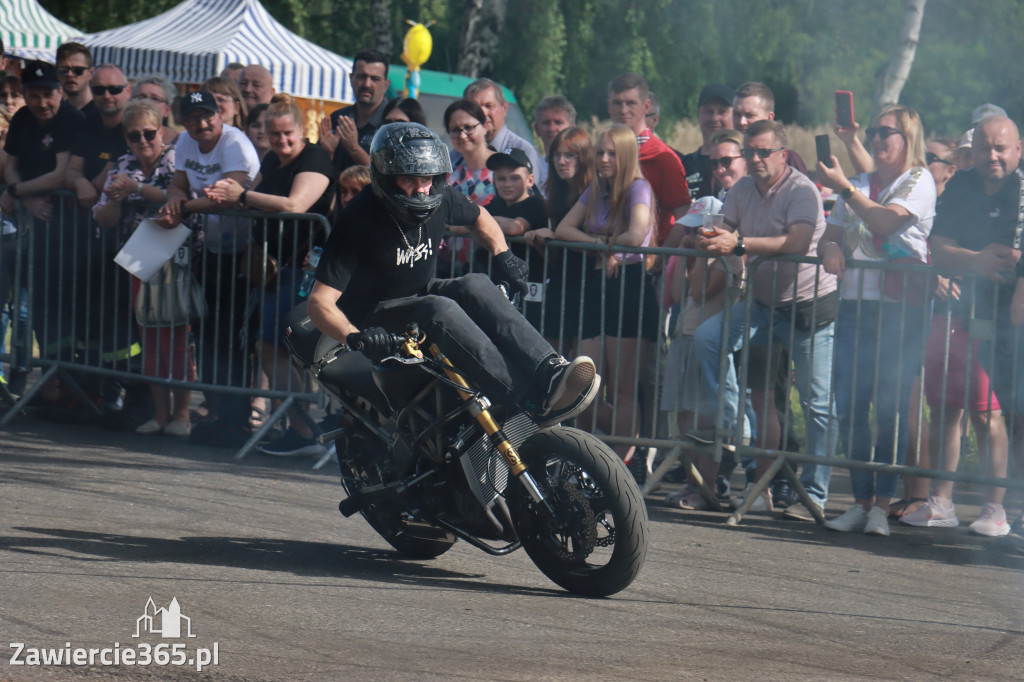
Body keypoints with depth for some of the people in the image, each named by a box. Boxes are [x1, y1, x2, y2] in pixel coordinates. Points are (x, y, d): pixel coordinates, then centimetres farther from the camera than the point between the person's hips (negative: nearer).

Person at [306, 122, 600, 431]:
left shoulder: (440, 199, -5)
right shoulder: (359, 218, -22)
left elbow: (479, 216, 20)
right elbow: (321, 301, -26)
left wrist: (502, 255, 2)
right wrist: (355, 336, -44)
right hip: (374, 318, -6)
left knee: (475, 285, -24)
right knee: (439, 309, -34)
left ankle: (550, 373, -39)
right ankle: (534, 402, -47)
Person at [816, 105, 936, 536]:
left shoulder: (919, 181, 1)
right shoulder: (860, 184, 21)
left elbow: (886, 222, -15)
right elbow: (830, 234, 22)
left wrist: (844, 188, -16)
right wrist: (830, 248, -1)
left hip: (900, 310, -6)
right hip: (855, 304, 6)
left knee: (890, 408, -8)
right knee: (850, 407, 1)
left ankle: (882, 504, -5)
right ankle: (861, 501, 8)